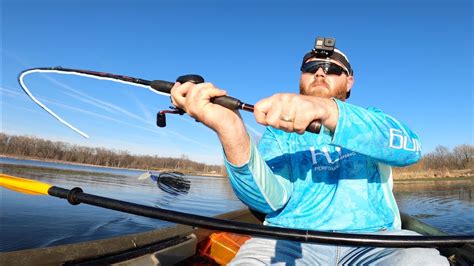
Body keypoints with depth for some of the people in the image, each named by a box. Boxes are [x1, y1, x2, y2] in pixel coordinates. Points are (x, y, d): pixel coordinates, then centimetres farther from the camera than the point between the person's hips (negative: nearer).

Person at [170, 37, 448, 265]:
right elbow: (272, 199, -8)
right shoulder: (278, 131, 11)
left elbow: (410, 147, -11)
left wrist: (328, 111, -29)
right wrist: (229, 129, -25)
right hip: (291, 239, 0)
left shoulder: (372, 120, 14)